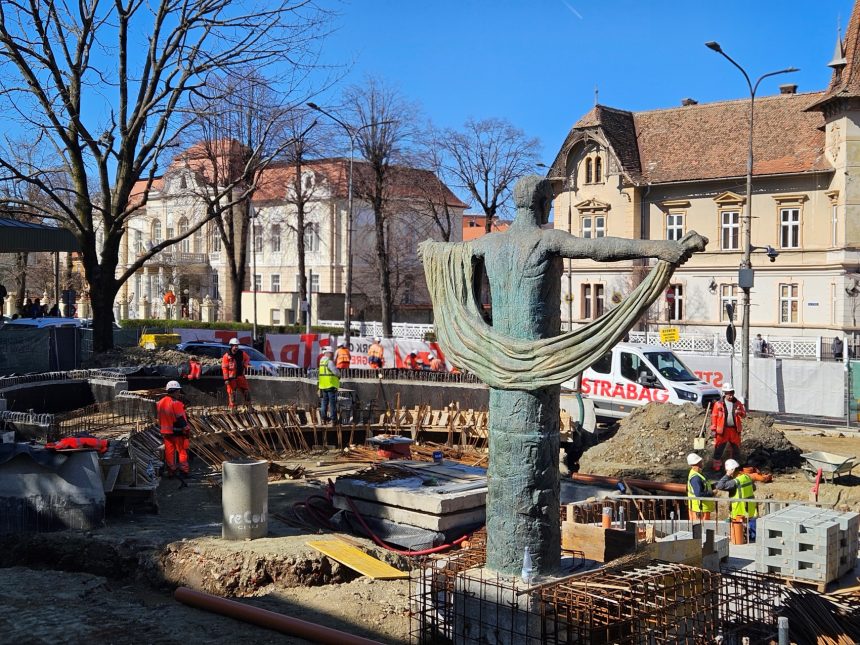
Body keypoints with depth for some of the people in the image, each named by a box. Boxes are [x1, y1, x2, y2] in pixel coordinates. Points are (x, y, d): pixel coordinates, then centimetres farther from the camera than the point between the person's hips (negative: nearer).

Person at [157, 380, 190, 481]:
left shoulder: (160, 403, 6)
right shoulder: (176, 404, -19)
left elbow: (160, 418, 14)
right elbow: (181, 419, -20)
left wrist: (162, 429, 22)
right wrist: (186, 430, -12)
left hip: (166, 432, 7)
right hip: (177, 432, -7)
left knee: (169, 451, 12)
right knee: (182, 451, 4)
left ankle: (171, 471, 16)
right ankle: (183, 470, 5)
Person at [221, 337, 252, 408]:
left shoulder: (242, 353, 2)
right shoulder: (227, 356, -9)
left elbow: (247, 359, 22)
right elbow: (224, 368, -9)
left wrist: (245, 365, 3)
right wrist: (226, 379, -13)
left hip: (240, 375, 4)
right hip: (231, 377, -4)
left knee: (246, 390, 6)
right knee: (232, 392, 0)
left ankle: (248, 405, 17)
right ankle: (233, 407, 7)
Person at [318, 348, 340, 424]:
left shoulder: (321, 360, 11)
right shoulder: (329, 362, -15)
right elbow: (336, 372, -20)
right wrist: (339, 375, 2)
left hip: (322, 385, 8)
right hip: (331, 384, -8)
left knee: (324, 402, 14)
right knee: (332, 403, -3)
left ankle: (323, 418, 17)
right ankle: (333, 420, -3)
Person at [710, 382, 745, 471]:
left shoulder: (737, 403, 5)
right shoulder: (719, 404, -4)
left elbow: (744, 414, 6)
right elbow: (714, 416, -3)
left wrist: (739, 412, -18)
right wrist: (713, 429, -5)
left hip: (735, 430, 3)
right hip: (722, 430, -3)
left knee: (736, 448, 12)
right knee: (719, 449, 1)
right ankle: (717, 466, 12)